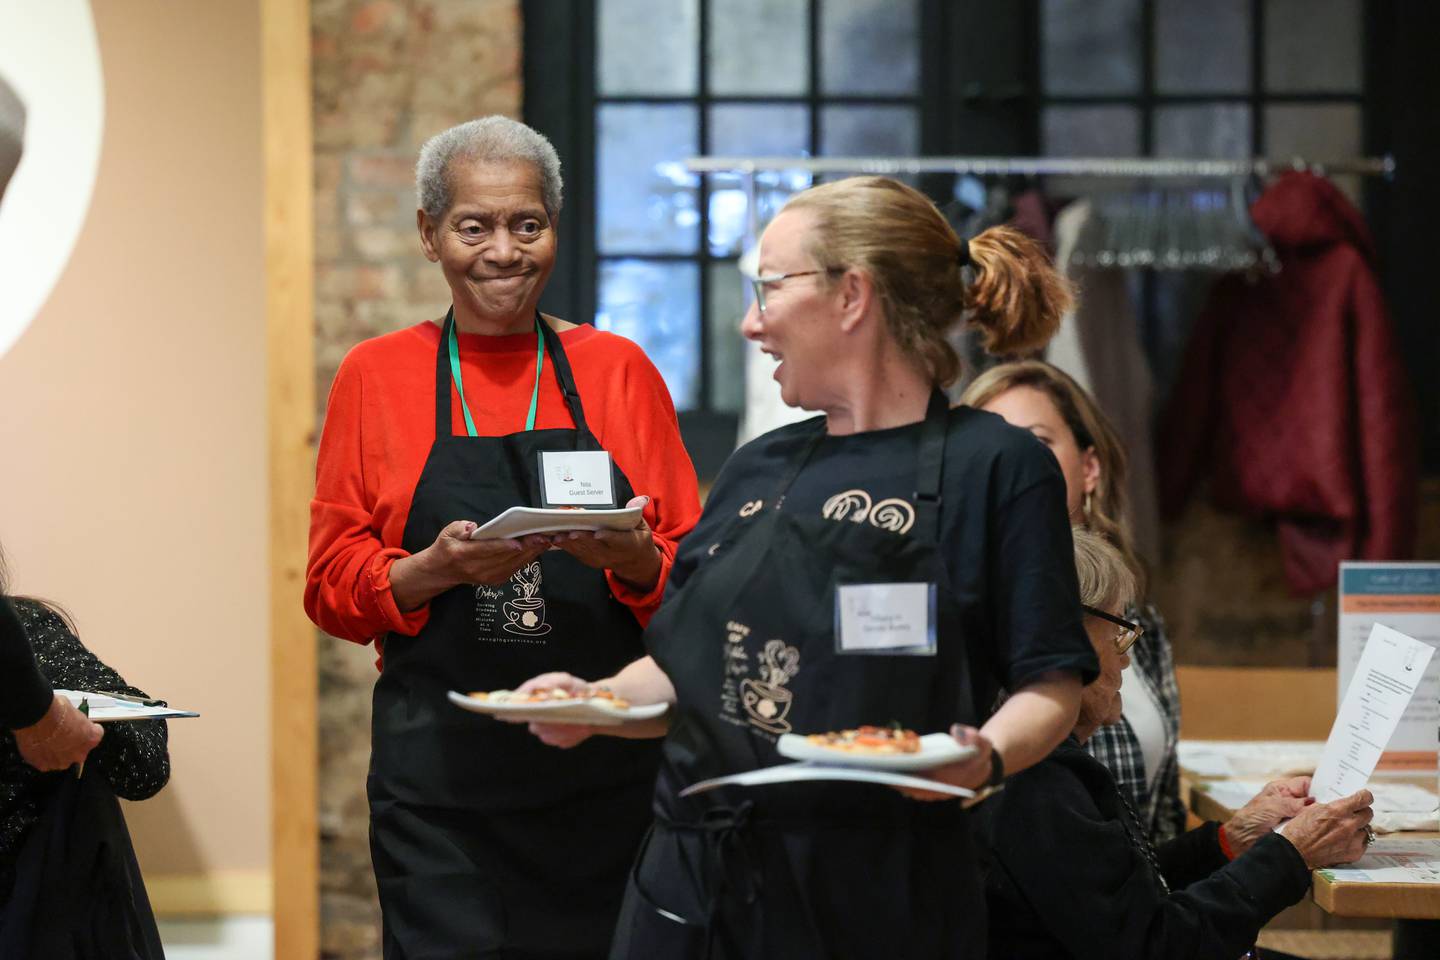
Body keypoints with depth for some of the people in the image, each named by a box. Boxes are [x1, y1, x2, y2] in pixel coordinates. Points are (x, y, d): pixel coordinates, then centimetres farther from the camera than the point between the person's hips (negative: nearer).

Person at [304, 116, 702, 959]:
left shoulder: (619, 370, 9)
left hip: (603, 778, 1)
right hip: (440, 782, -1)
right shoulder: (377, 376, 8)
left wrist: (633, 560, -14)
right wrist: (438, 569, -14)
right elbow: (332, 585, 5)